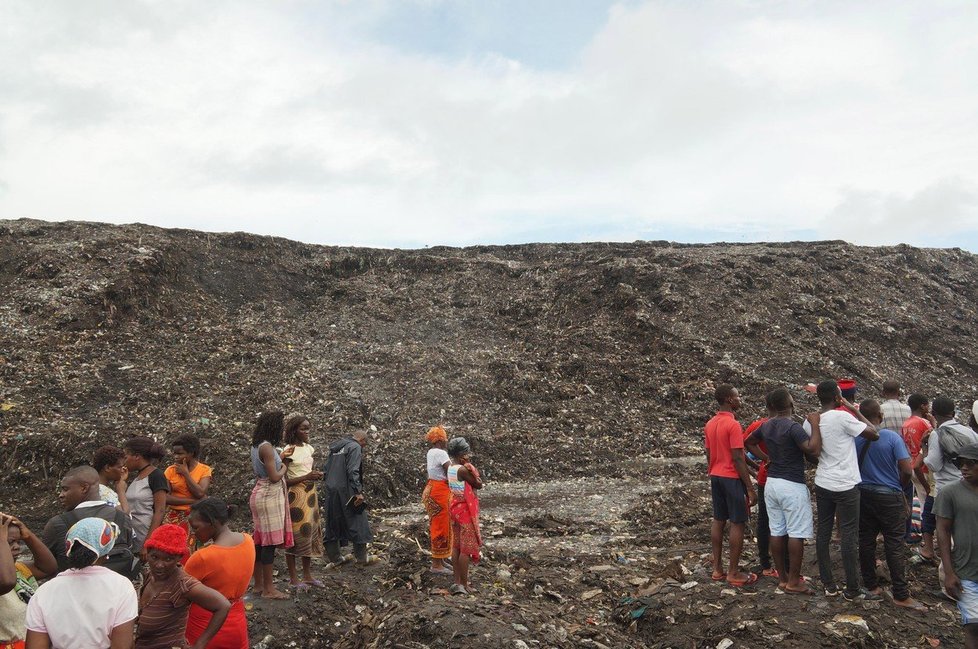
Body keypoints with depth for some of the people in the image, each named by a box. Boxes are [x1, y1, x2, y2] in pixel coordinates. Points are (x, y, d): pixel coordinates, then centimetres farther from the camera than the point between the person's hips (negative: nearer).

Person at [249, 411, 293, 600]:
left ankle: (259, 584, 21)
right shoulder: (267, 447, -19)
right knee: (270, 542, -4)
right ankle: (268, 589, 1)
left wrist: (280, 457, 23)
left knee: (261, 541, 14)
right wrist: (284, 468, -2)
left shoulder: (257, 446, 10)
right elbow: (274, 477, -21)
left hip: (262, 495, 10)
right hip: (269, 497, -10)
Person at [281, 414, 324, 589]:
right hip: (296, 495, -7)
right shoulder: (289, 451, -13)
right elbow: (282, 480, -16)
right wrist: (306, 477, -21)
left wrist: (316, 475, 5)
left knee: (309, 532, 10)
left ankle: (307, 575, 19)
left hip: (310, 494, 7)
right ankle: (293, 578, 9)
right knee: (295, 535, -1)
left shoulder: (309, 448, 10)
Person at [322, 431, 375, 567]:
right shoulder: (355, 447, -10)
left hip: (331, 492, 8)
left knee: (333, 524, 13)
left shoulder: (336, 447, 16)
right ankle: (362, 558, 8)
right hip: (345, 491, -8)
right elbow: (352, 471, -19)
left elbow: (326, 469, 18)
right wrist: (358, 492, -19)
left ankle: (335, 558, 21)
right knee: (357, 523, 2)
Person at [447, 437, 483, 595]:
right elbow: (479, 485, -13)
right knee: (467, 548, 0)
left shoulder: (451, 468, 5)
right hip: (465, 510, -9)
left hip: (455, 509, 9)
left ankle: (457, 581, 21)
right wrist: (470, 467, -14)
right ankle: (463, 584, 6)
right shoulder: (462, 470, -22)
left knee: (456, 546, 13)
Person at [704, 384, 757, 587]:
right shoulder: (733, 425, -17)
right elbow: (738, 459, -19)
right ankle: (733, 573, 6)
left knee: (718, 521, 12)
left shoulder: (710, 424, 8)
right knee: (737, 524, 1)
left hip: (716, 477, 8)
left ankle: (717, 569, 18)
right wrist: (750, 488, -16)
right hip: (732, 478, -8)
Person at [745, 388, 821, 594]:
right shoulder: (793, 427, -17)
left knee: (777, 531, 10)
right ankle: (794, 582, 5)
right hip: (792, 486, -7)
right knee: (796, 534, 1)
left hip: (771, 483, 7)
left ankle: (782, 577, 19)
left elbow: (749, 442, 23)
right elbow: (813, 450, -25)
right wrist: (815, 424, -18)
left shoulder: (765, 426, 6)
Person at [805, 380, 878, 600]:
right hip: (845, 486, -6)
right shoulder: (843, 417, -17)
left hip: (822, 484, 6)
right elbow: (874, 434, -11)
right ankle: (852, 590, 9)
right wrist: (855, 410, -4)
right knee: (849, 537, 3)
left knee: (823, 533, 10)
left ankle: (828, 584, 18)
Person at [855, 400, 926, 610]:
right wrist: (901, 487, 5)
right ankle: (901, 595, 5)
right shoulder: (892, 437, -13)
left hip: (863, 495, 4)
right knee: (895, 545, 2)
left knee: (866, 541, 12)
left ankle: (870, 585, 23)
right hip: (889, 497, -4)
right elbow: (907, 470, -14)